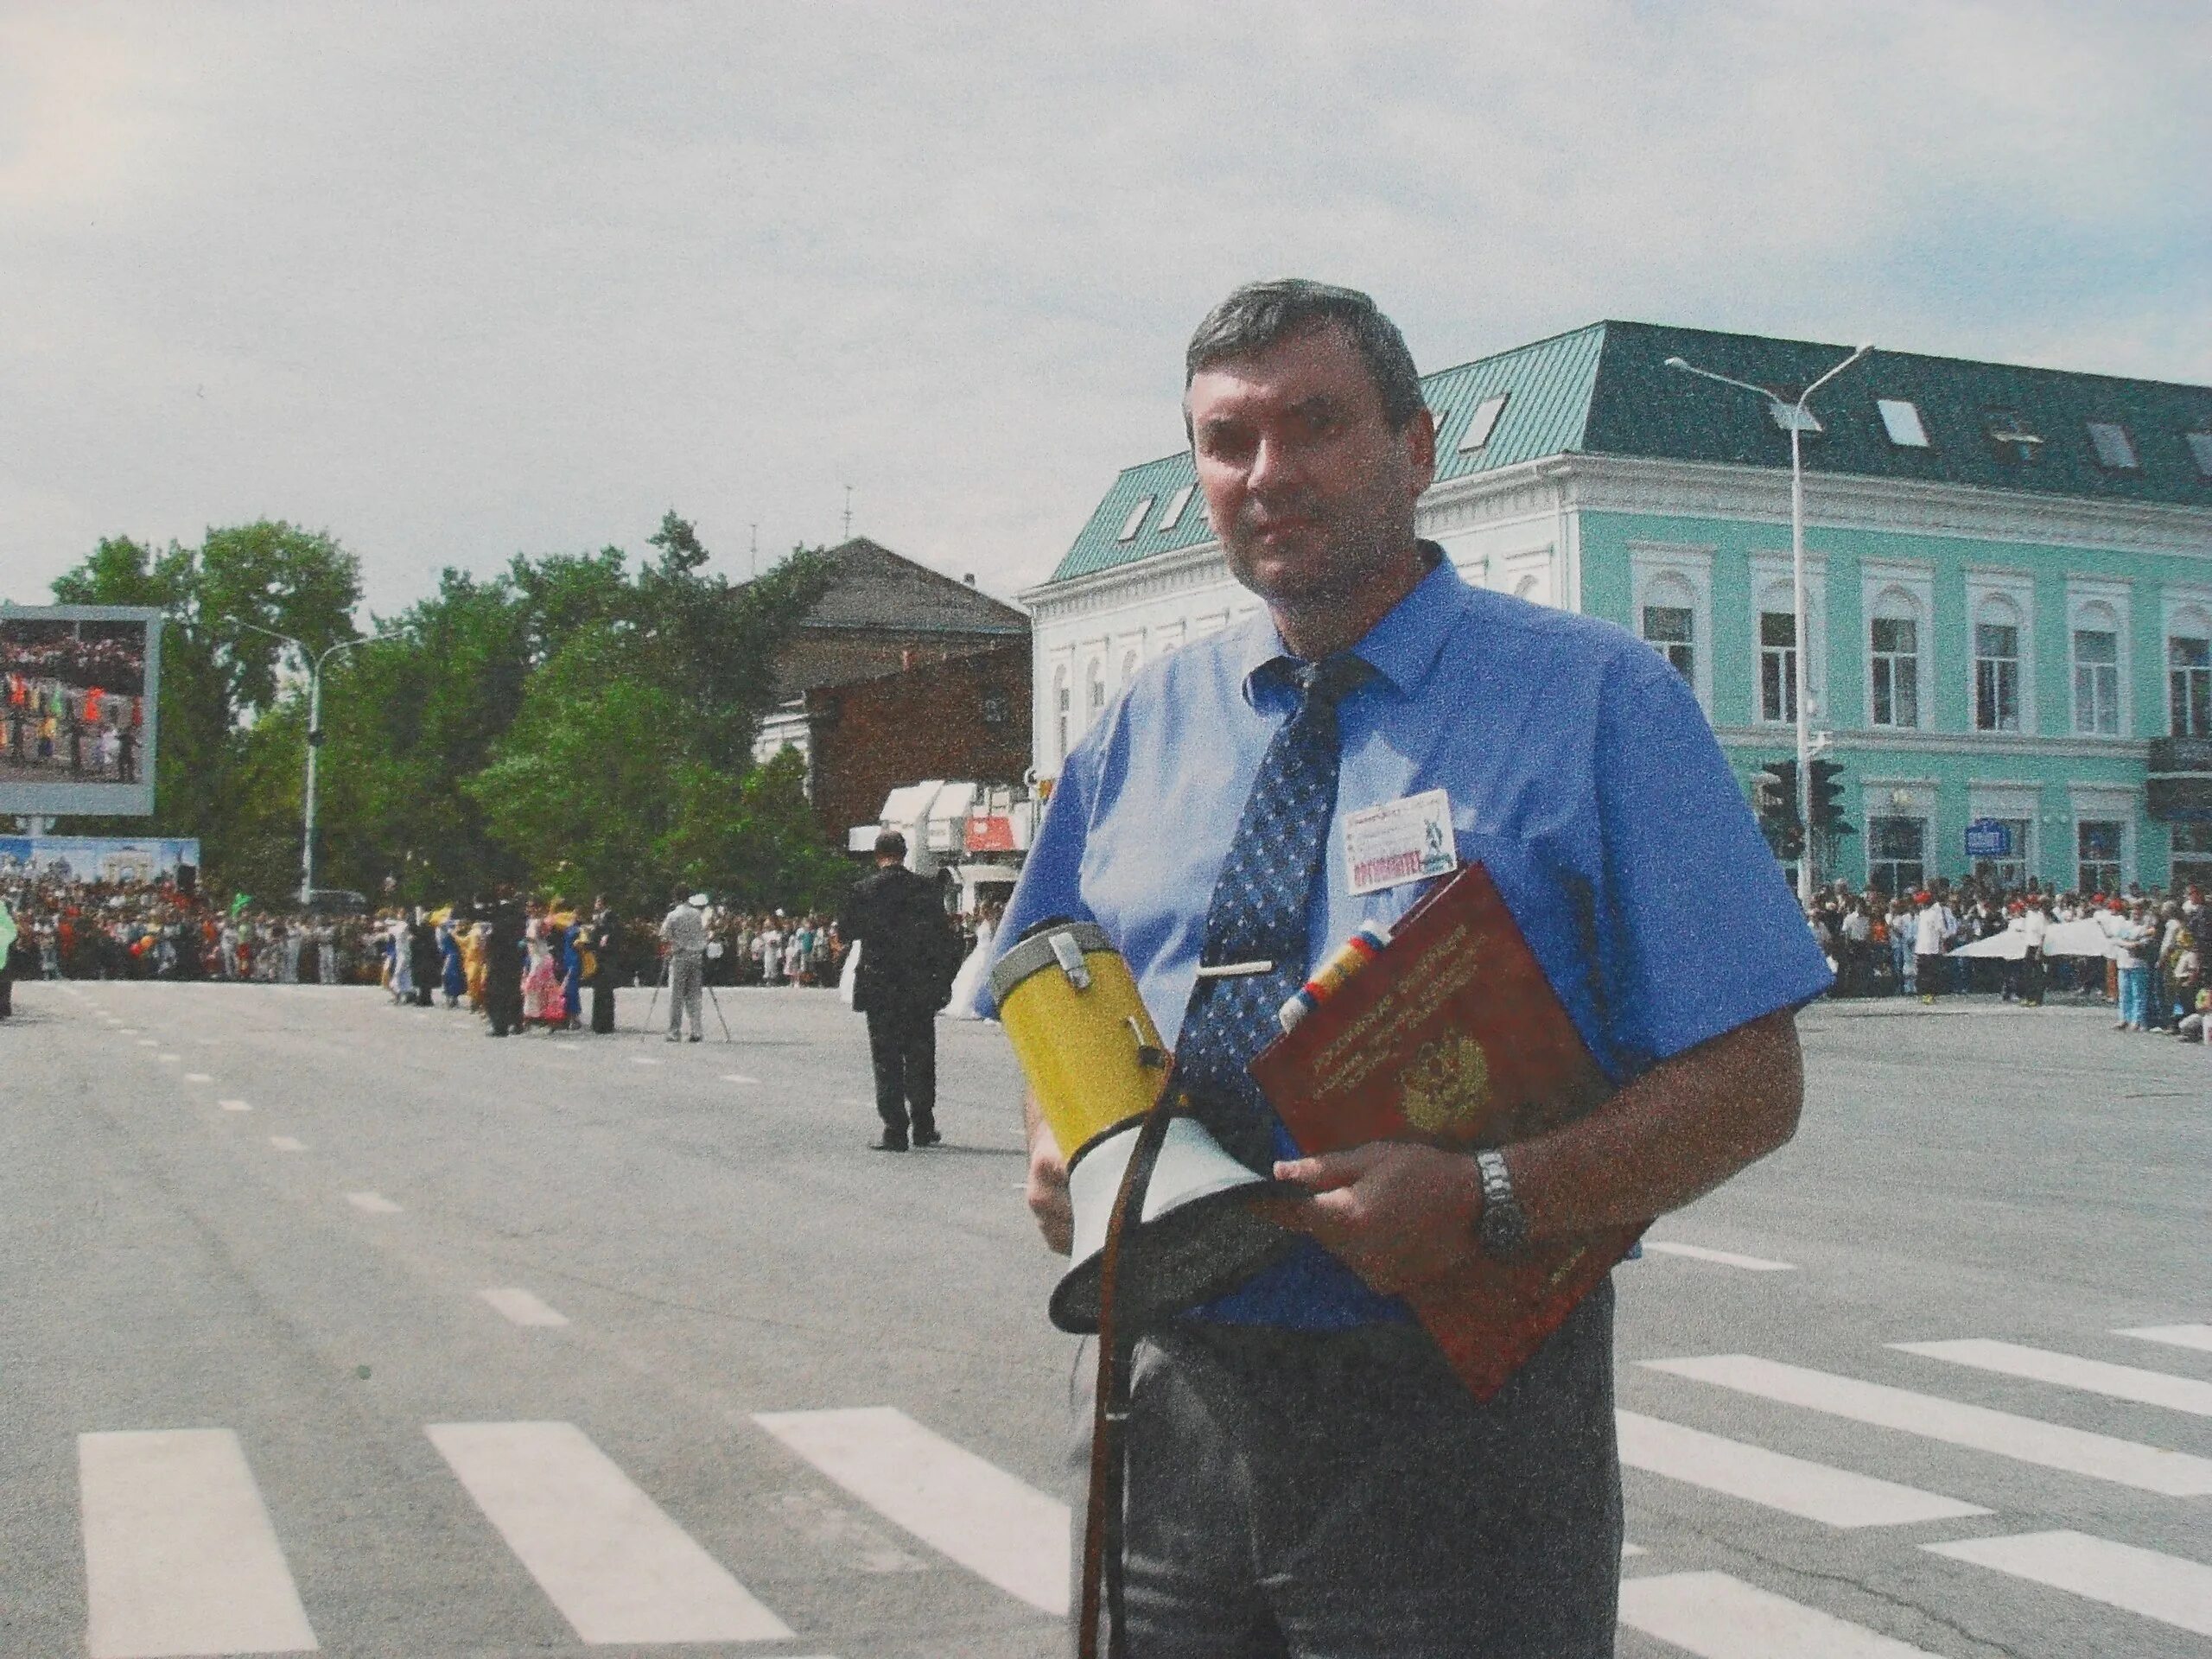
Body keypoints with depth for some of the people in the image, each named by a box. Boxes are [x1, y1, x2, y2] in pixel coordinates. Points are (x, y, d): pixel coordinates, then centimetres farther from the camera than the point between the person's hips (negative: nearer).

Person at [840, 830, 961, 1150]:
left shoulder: (863, 890, -6)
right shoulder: (924, 889, -1)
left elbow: (845, 931, 3)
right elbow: (947, 940, 1)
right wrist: (945, 980, 8)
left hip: (880, 988, -2)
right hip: (920, 989, 2)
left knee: (886, 1059, 3)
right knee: (921, 1057, 11)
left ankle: (895, 1130, -1)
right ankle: (923, 1127, 15)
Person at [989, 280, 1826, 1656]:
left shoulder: (1595, 699, -4)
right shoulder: (1144, 729, 10)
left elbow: (1750, 1081, -9)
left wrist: (1490, 1205, -23)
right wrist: (1061, 1146, -3)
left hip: (1455, 1424, -4)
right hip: (1170, 1409, 4)